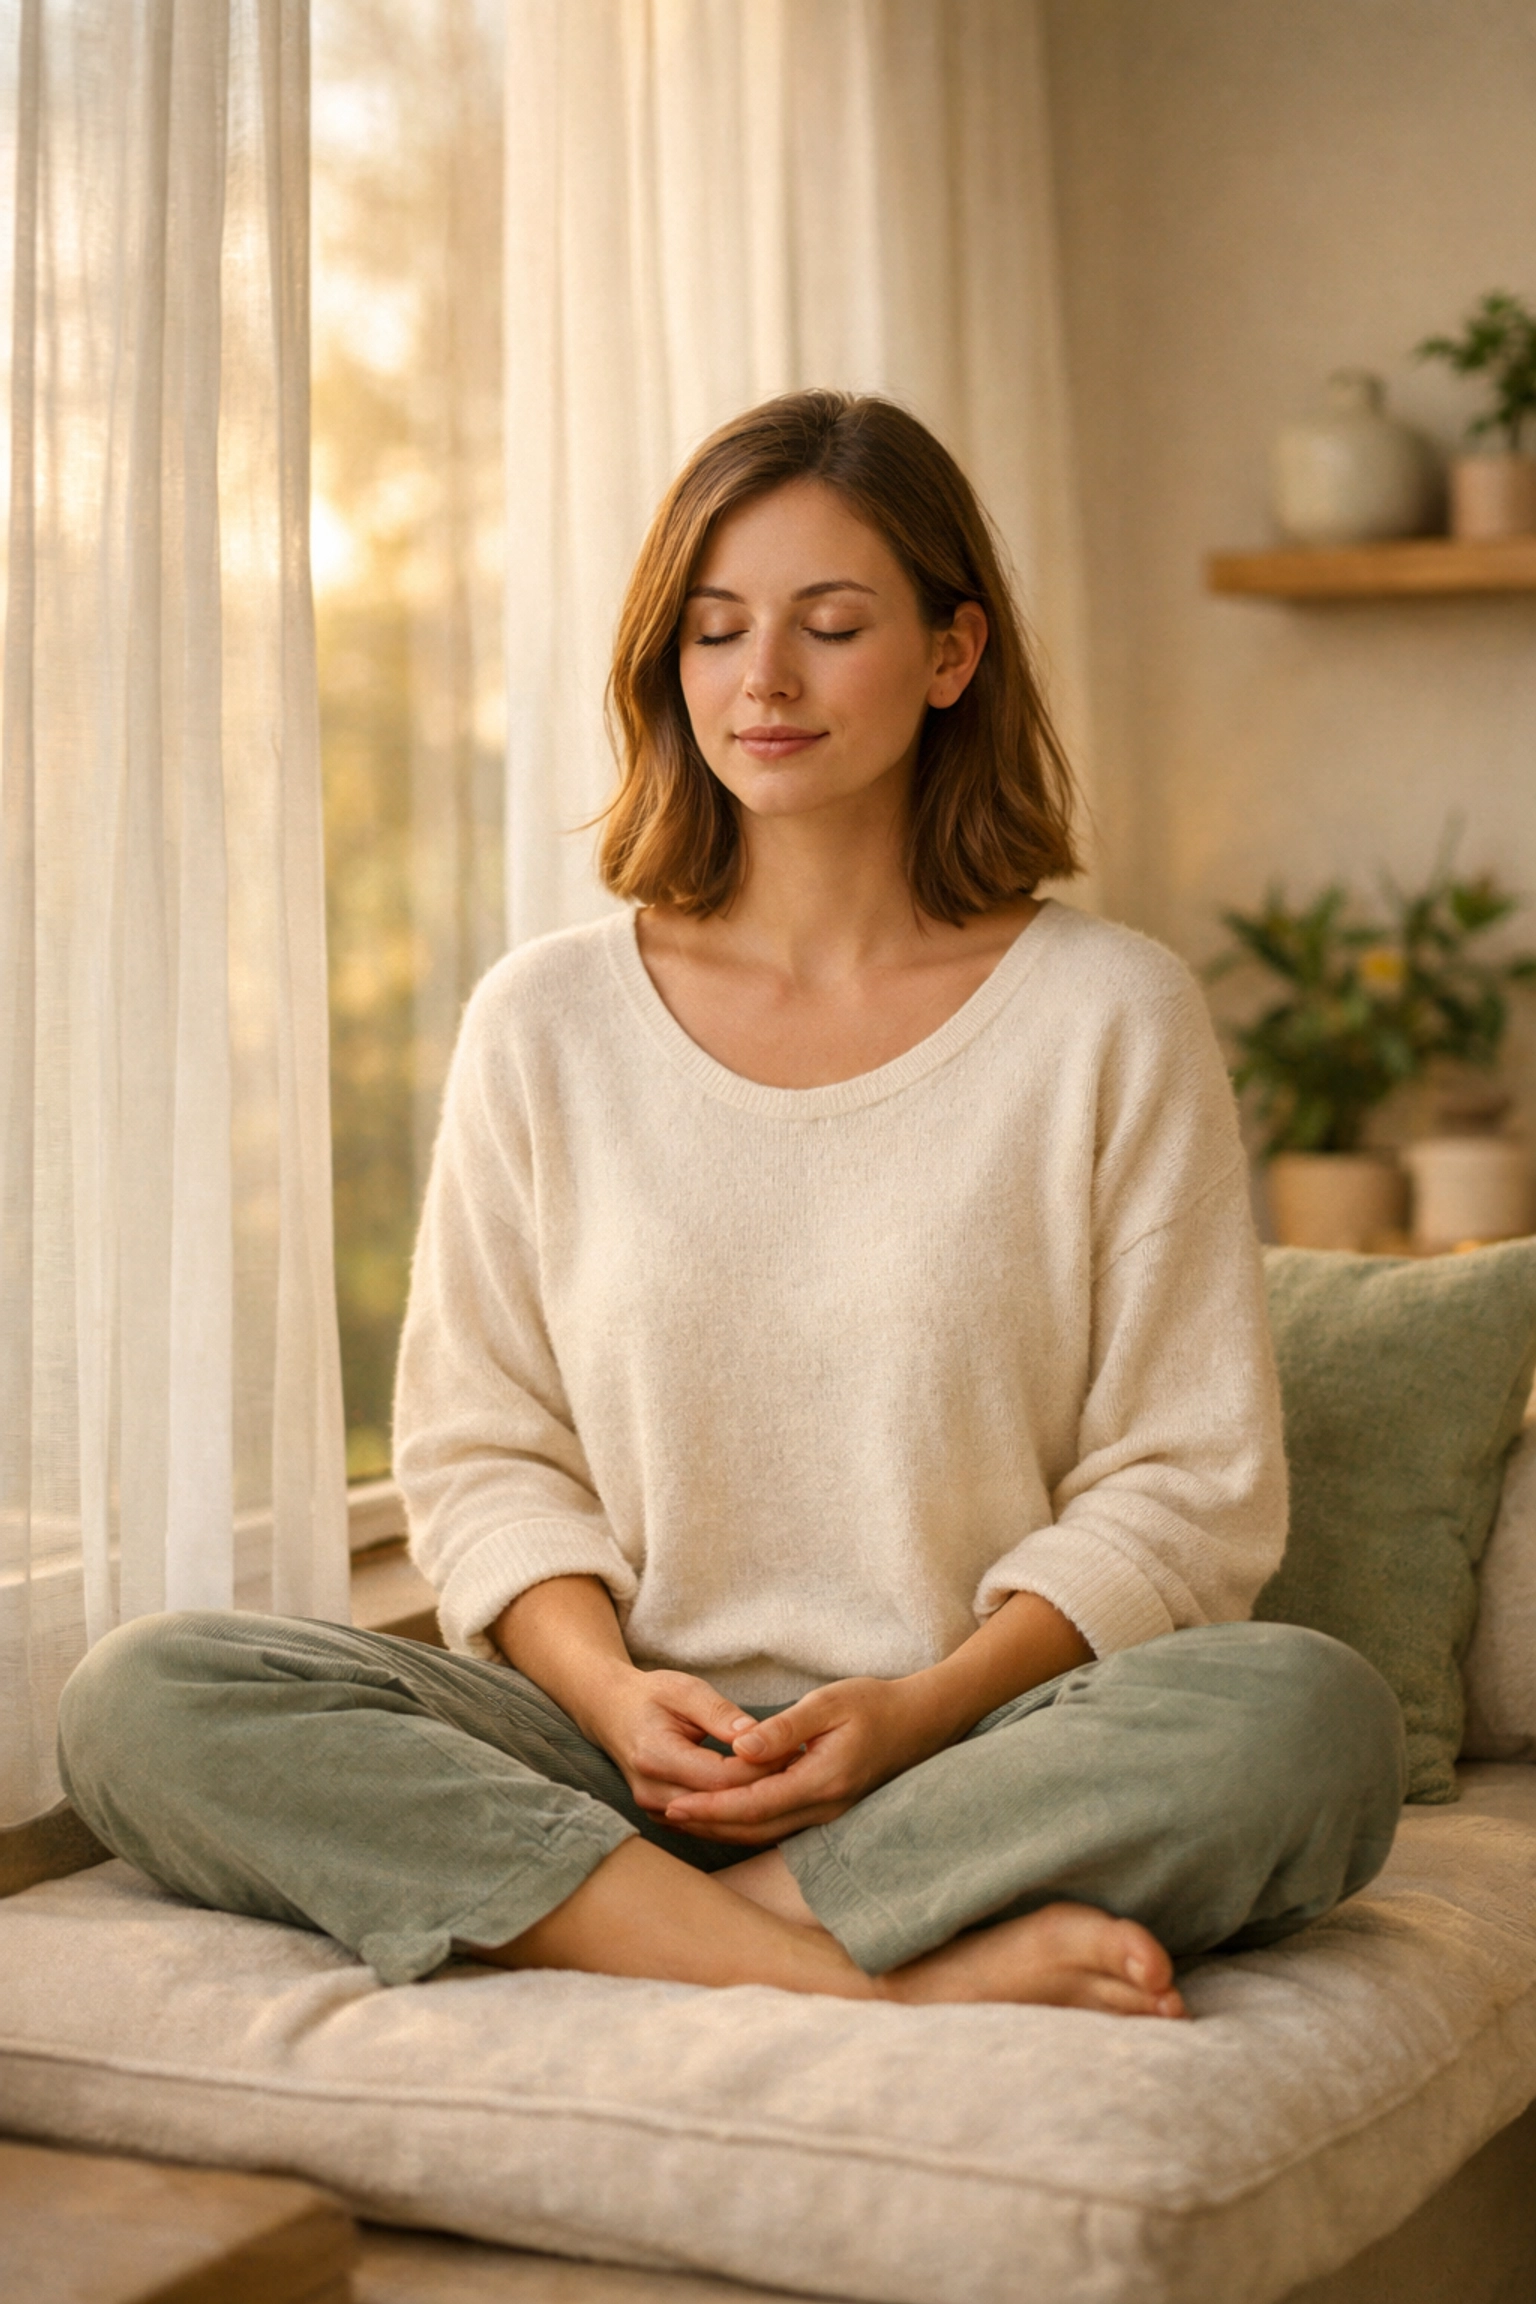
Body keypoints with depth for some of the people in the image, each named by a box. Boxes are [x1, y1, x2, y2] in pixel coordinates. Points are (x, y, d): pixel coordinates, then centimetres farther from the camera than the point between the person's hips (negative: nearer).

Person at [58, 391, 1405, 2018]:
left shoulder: (1109, 1015, 3)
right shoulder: (545, 1024, 8)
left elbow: (1185, 1487, 2)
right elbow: (480, 1455, 9)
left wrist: (923, 1709, -14)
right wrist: (611, 1690, -11)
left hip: (977, 1753, -2)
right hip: (620, 1752, 2)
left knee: (1310, 1719, -33)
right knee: (140, 1703, -23)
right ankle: (878, 1979, -27)